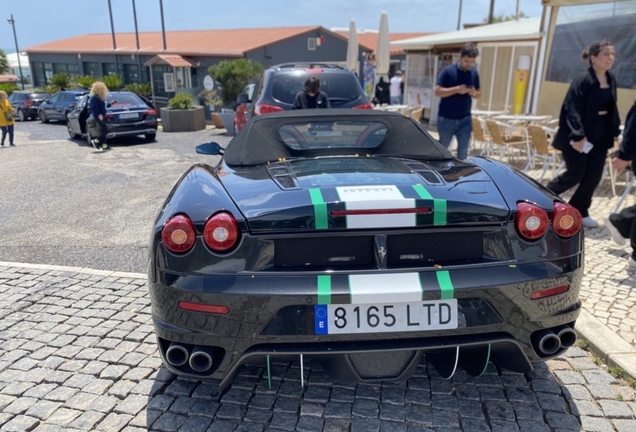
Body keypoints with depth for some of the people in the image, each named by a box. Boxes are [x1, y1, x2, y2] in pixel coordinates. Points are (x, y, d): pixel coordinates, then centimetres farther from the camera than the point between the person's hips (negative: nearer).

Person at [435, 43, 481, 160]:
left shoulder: (474, 73, 5)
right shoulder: (448, 71, -10)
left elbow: (479, 92, 13)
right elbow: (437, 91, -15)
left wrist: (474, 93, -11)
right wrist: (457, 89, -26)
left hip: (465, 119, 3)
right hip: (446, 119, -3)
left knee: (463, 151, 2)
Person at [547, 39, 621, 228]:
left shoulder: (611, 80, 7)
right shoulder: (582, 80, -15)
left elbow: (613, 109, 14)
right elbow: (573, 110, -19)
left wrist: (615, 132, 10)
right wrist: (578, 136, -24)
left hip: (600, 136, 7)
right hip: (578, 136, -7)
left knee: (594, 176, 5)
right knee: (576, 174, -2)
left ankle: (579, 211, 18)